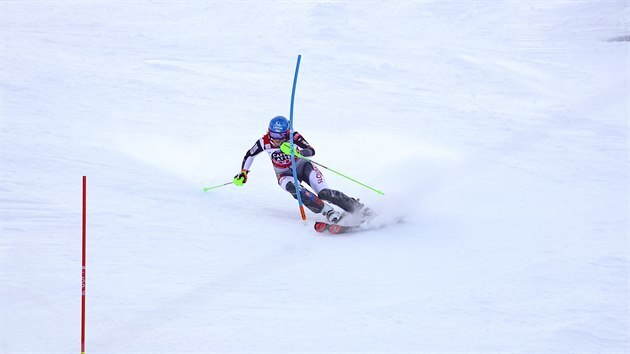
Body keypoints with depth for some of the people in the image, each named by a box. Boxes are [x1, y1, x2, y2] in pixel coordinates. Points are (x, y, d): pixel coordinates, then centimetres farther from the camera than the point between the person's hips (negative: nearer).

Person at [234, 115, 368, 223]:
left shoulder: (293, 136, -26)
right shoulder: (264, 142, -20)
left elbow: (311, 151, -37)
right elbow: (249, 155, -2)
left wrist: (296, 152, -54)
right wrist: (243, 173, -6)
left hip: (303, 167, -1)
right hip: (285, 174, 1)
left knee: (324, 193, -21)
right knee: (293, 188, -35)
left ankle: (356, 206, -6)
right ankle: (328, 212, -32)